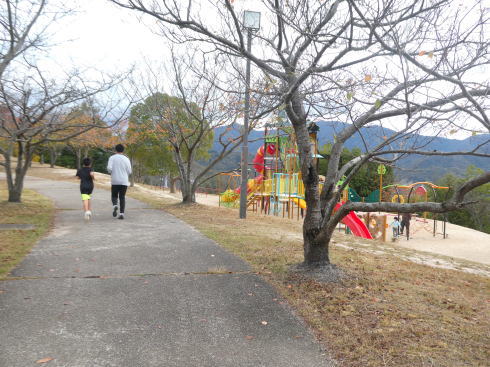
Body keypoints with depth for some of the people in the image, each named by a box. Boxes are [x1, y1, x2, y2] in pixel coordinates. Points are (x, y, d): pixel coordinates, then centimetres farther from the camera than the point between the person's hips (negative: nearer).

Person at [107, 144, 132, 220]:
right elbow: (129, 171, 0)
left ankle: (115, 206, -14)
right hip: (124, 181, 1)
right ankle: (121, 213, -3)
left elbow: (109, 168, -11)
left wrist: (111, 172, 11)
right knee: (122, 197, 6)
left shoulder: (112, 158, 0)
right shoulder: (126, 159, 2)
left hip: (115, 181, 0)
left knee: (114, 196, 15)